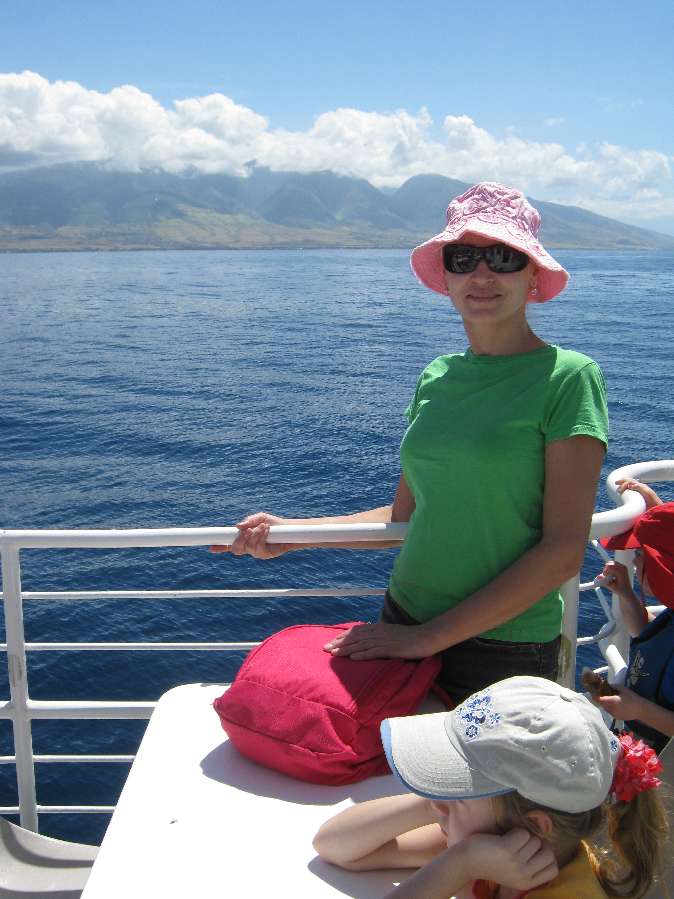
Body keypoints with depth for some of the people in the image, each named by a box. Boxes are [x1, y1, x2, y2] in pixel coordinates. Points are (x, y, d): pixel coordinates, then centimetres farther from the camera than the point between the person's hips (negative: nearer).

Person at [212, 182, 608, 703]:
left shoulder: (568, 376, -12)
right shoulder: (437, 378, 5)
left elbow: (563, 553, -17)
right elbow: (404, 517, 10)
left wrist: (430, 637, -17)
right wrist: (290, 533, 3)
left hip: (505, 653, -5)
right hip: (404, 628, 5)